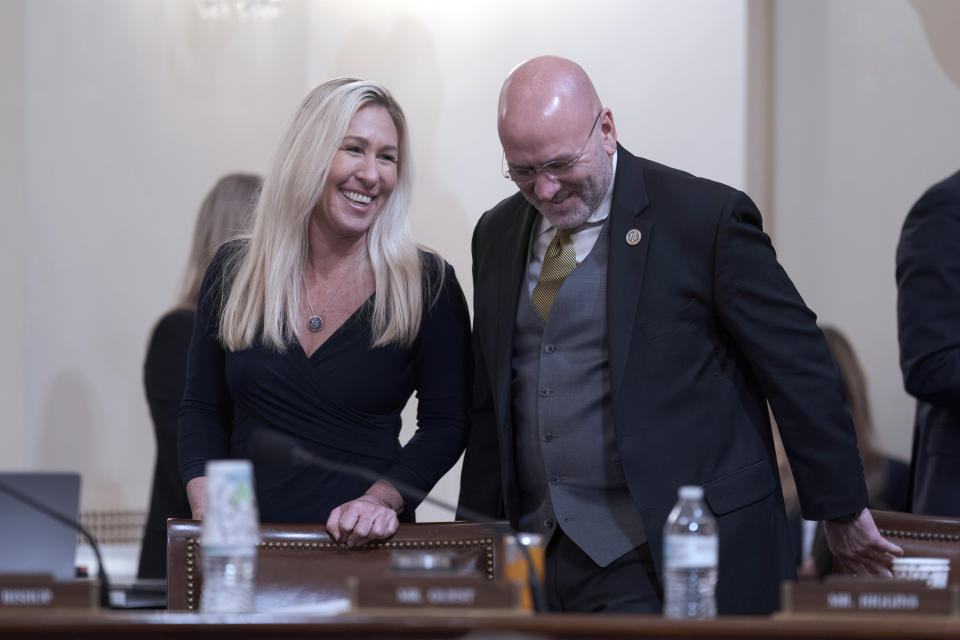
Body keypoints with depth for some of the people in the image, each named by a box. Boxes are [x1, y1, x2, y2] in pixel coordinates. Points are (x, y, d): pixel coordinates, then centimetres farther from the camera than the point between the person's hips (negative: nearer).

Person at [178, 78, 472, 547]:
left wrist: (382, 498, -12)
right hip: (248, 541, 2)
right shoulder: (234, 273, 10)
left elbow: (446, 422, 4)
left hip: (363, 545, -2)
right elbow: (202, 409, 14)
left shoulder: (427, 284, 3)